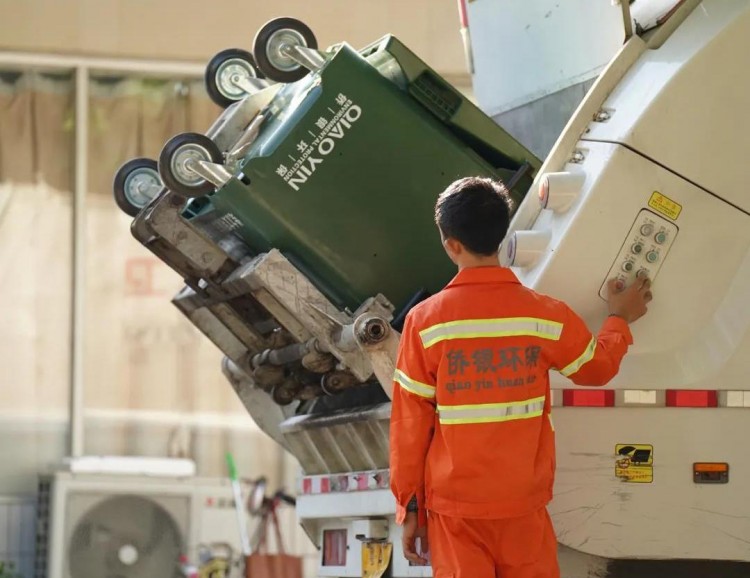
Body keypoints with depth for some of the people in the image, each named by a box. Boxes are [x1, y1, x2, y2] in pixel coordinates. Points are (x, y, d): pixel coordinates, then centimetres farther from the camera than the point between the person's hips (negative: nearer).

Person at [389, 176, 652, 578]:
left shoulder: (425, 321, -10)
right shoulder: (547, 316, -6)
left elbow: (410, 424, -5)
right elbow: (598, 368, 14)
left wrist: (410, 507, 4)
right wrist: (620, 318, 33)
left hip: (454, 505, -1)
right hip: (523, 503, 1)